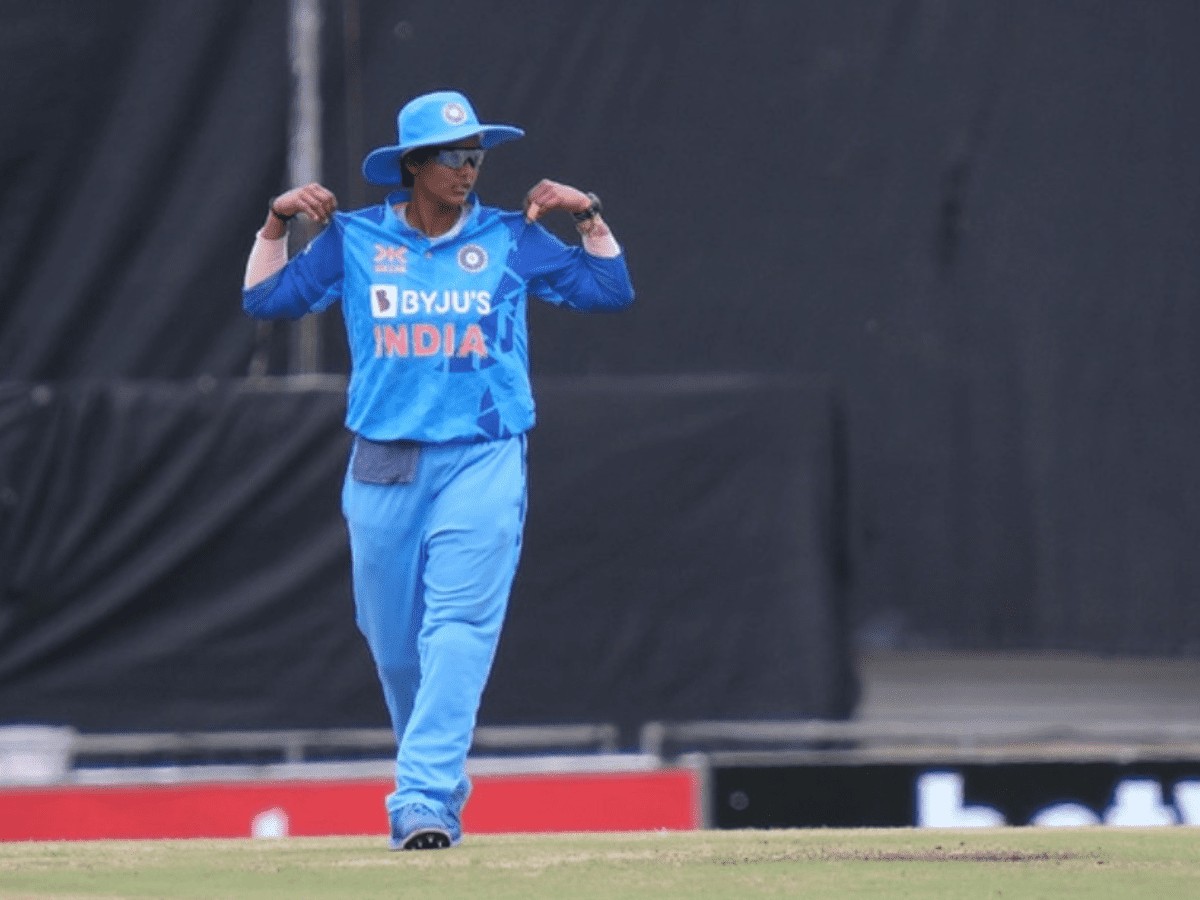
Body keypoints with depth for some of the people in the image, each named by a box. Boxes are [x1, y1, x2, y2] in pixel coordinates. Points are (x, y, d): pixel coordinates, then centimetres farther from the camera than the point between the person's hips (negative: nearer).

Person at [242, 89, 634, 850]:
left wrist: (590, 218, -5)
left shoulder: (512, 239, 6)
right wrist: (278, 224, -4)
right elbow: (265, 300, 8)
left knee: (457, 631, -16)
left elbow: (611, 292, 7)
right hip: (383, 467, 2)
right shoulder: (355, 239, 7)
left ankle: (424, 802, -25)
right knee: (394, 642, 9)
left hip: (482, 464, -2)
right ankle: (441, 780, 32)